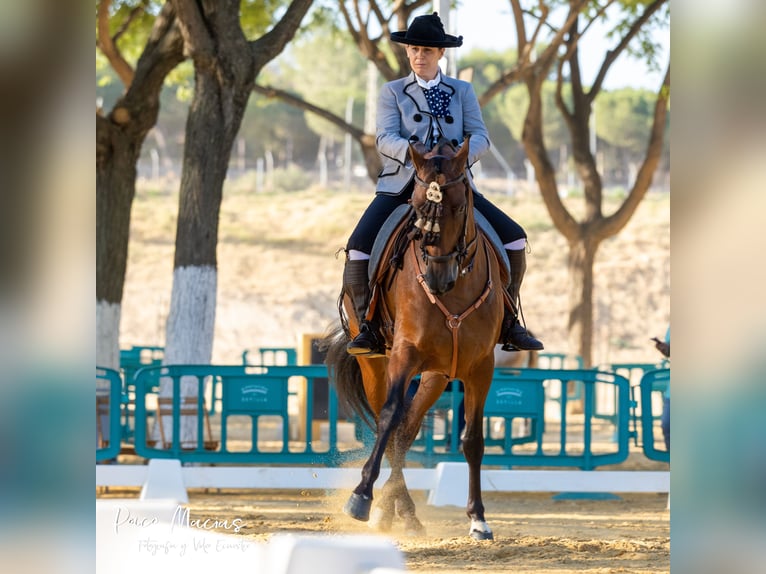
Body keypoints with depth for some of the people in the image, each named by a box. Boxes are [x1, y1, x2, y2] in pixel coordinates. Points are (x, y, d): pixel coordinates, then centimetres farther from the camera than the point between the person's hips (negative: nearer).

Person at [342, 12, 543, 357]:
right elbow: (385, 138, -7)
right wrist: (413, 152, -29)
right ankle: (368, 329, -17)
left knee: (514, 237, -12)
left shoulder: (462, 92, 12)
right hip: (402, 185, -1)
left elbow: (480, 137, 0)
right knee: (359, 245, -25)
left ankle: (508, 324, -1)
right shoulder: (393, 92, 8)